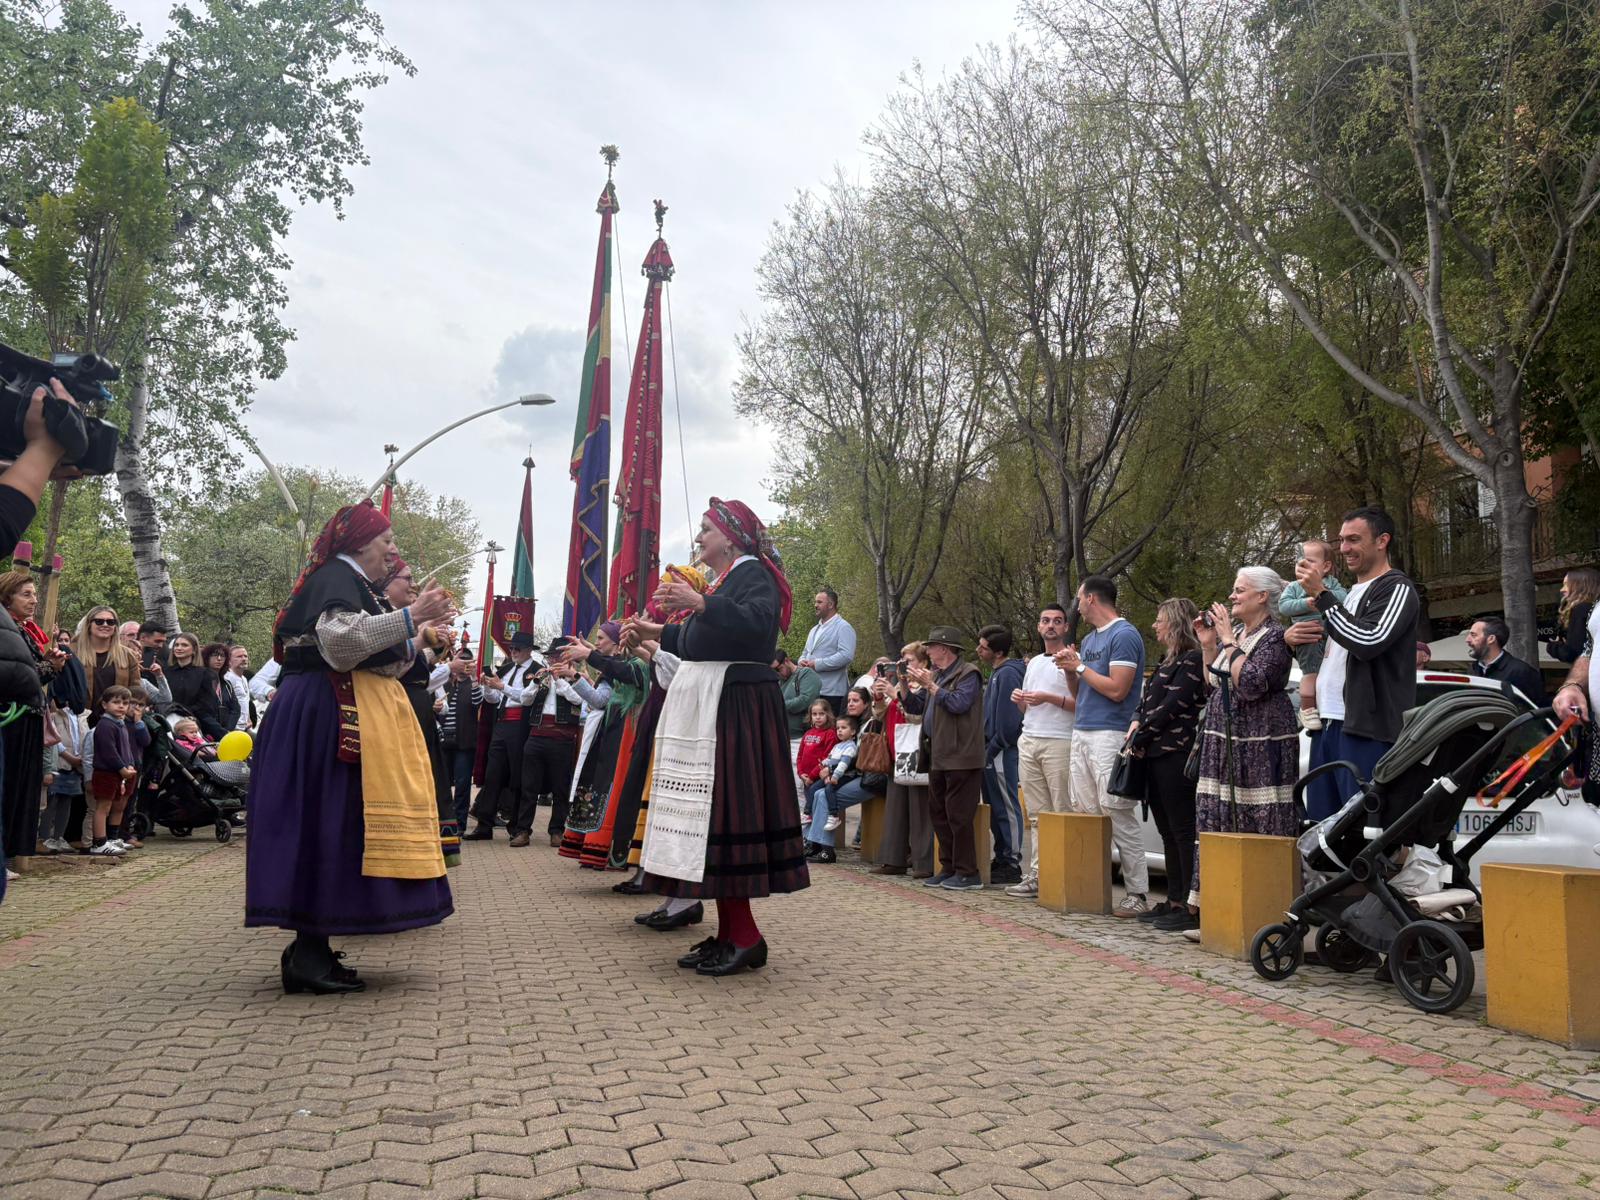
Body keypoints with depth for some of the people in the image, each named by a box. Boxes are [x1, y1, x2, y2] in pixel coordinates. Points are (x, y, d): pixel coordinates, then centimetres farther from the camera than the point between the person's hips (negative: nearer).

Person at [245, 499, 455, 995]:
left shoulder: (355, 583, 24)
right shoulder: (336, 576, -7)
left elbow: (384, 661, 28)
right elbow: (341, 640, -24)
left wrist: (422, 631, 24)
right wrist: (410, 615, -21)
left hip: (357, 720, 10)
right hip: (330, 717, -10)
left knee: (339, 824, 8)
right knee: (329, 823, -11)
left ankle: (312, 948, 11)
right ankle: (307, 954, -8)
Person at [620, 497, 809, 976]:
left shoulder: (753, 573, -6)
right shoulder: (725, 579, 21)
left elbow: (759, 623, -26)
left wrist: (700, 604, -33)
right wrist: (661, 633, 28)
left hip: (735, 711, -10)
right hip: (706, 708, 10)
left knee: (723, 809, -11)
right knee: (709, 812, 7)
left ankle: (744, 936, -5)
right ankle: (729, 932, 12)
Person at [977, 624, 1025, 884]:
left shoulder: (1008, 673, -13)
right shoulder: (997, 673, 18)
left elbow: (1008, 717, -19)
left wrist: (994, 748, -15)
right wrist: (986, 747, 15)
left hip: (1001, 752, -10)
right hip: (991, 749, 10)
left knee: (1006, 807, -4)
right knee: (994, 807, 13)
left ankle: (1012, 865, 1)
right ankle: (1001, 858, 21)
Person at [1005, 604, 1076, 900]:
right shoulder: (1033, 662, 23)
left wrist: (1049, 698, -15)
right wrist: (1019, 700, 8)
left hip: (1059, 743, -7)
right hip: (1028, 742, 7)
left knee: (1063, 812, -9)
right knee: (1037, 814, 5)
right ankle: (1037, 874, 6)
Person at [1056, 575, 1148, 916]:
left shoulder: (1124, 635, -7)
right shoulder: (1089, 639, 20)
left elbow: (1117, 690, -16)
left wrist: (1080, 667, -7)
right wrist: (1069, 668, 6)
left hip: (1110, 735, -9)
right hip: (1081, 734, 9)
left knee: (1118, 816, -10)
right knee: (1084, 813, 7)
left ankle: (1138, 894, -6)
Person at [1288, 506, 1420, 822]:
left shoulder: (1397, 589, -2)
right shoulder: (1351, 594, 25)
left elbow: (1368, 642, -18)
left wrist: (1320, 595, -13)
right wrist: (1291, 637, 11)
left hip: (1366, 729, -9)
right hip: (1327, 725, 9)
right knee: (1320, 825, 9)